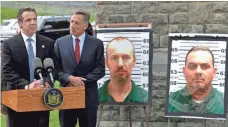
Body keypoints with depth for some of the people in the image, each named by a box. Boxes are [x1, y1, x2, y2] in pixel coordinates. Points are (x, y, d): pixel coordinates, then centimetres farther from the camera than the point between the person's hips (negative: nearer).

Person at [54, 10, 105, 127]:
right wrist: (70, 79, -16)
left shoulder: (96, 43, 1)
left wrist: (82, 81, -14)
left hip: (89, 97, -1)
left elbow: (100, 70, -3)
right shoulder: (60, 42, 4)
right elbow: (56, 68, 0)